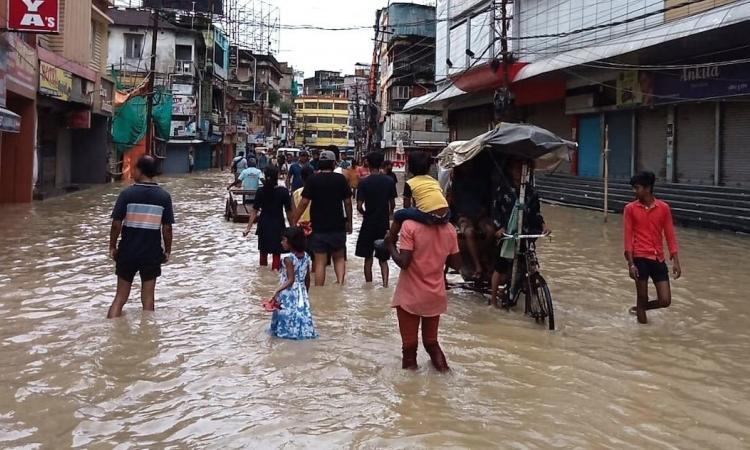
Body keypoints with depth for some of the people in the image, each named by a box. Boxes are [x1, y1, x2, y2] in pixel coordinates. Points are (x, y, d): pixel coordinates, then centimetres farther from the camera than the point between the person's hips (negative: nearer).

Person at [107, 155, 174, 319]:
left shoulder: (127, 193, -9)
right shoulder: (164, 196, -4)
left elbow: (116, 224, -9)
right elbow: (167, 228, -3)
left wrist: (112, 246, 4)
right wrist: (167, 250, 9)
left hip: (128, 252, 0)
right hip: (152, 254, 1)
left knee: (120, 297, 10)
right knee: (148, 298, 11)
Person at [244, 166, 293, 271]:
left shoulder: (261, 191, -5)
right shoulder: (283, 191, -11)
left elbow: (254, 211, -6)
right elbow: (289, 211, -8)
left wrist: (249, 227, -3)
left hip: (264, 224, 3)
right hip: (278, 224, -3)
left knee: (263, 250, 19)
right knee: (276, 252, 7)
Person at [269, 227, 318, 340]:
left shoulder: (289, 259, -19)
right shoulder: (306, 257, 1)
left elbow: (290, 280, -22)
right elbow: (307, 279, 8)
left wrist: (277, 291, -25)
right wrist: (305, 292, 20)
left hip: (288, 293, -6)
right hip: (301, 292, 6)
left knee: (287, 313, 5)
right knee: (301, 311, 15)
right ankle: (303, 330, 19)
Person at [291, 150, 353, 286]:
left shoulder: (313, 180, -6)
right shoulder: (341, 179, -2)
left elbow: (304, 203, -9)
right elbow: (347, 202, 1)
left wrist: (293, 222, -4)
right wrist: (349, 222, 12)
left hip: (319, 227, -1)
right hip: (338, 226, 1)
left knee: (320, 262, 3)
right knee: (339, 258, 17)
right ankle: (340, 282, -4)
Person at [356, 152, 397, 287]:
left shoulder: (364, 182, -11)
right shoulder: (389, 181, -4)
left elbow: (359, 206, -13)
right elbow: (392, 204, 3)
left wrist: (365, 213, 8)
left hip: (369, 223, -2)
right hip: (384, 223, 2)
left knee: (368, 258, 11)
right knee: (383, 258, 9)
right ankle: (385, 284, -8)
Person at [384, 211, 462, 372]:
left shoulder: (410, 225, -16)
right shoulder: (449, 229, -2)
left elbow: (403, 262, -21)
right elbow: (456, 263, 4)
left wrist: (390, 245, -5)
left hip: (410, 296, -4)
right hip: (435, 296, 4)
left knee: (410, 343, 8)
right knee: (431, 341, 22)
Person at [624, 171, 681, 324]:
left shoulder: (664, 208, 4)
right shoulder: (630, 208, -1)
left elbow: (670, 235, 7)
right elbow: (628, 236, -2)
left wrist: (676, 261, 0)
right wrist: (631, 263, -10)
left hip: (658, 259, 2)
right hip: (640, 257, -2)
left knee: (665, 301, 1)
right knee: (642, 298, 2)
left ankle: (639, 309, 30)